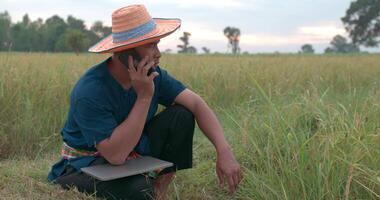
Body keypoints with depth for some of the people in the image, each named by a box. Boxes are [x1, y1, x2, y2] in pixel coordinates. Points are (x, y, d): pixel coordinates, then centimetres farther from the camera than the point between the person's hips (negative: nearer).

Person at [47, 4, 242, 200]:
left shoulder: (152, 74, -10)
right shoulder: (89, 92, -30)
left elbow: (196, 103, -11)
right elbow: (116, 155, -35)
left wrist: (224, 151, -24)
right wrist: (144, 97, -35)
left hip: (133, 150, 7)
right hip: (87, 163, -7)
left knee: (181, 116, -11)